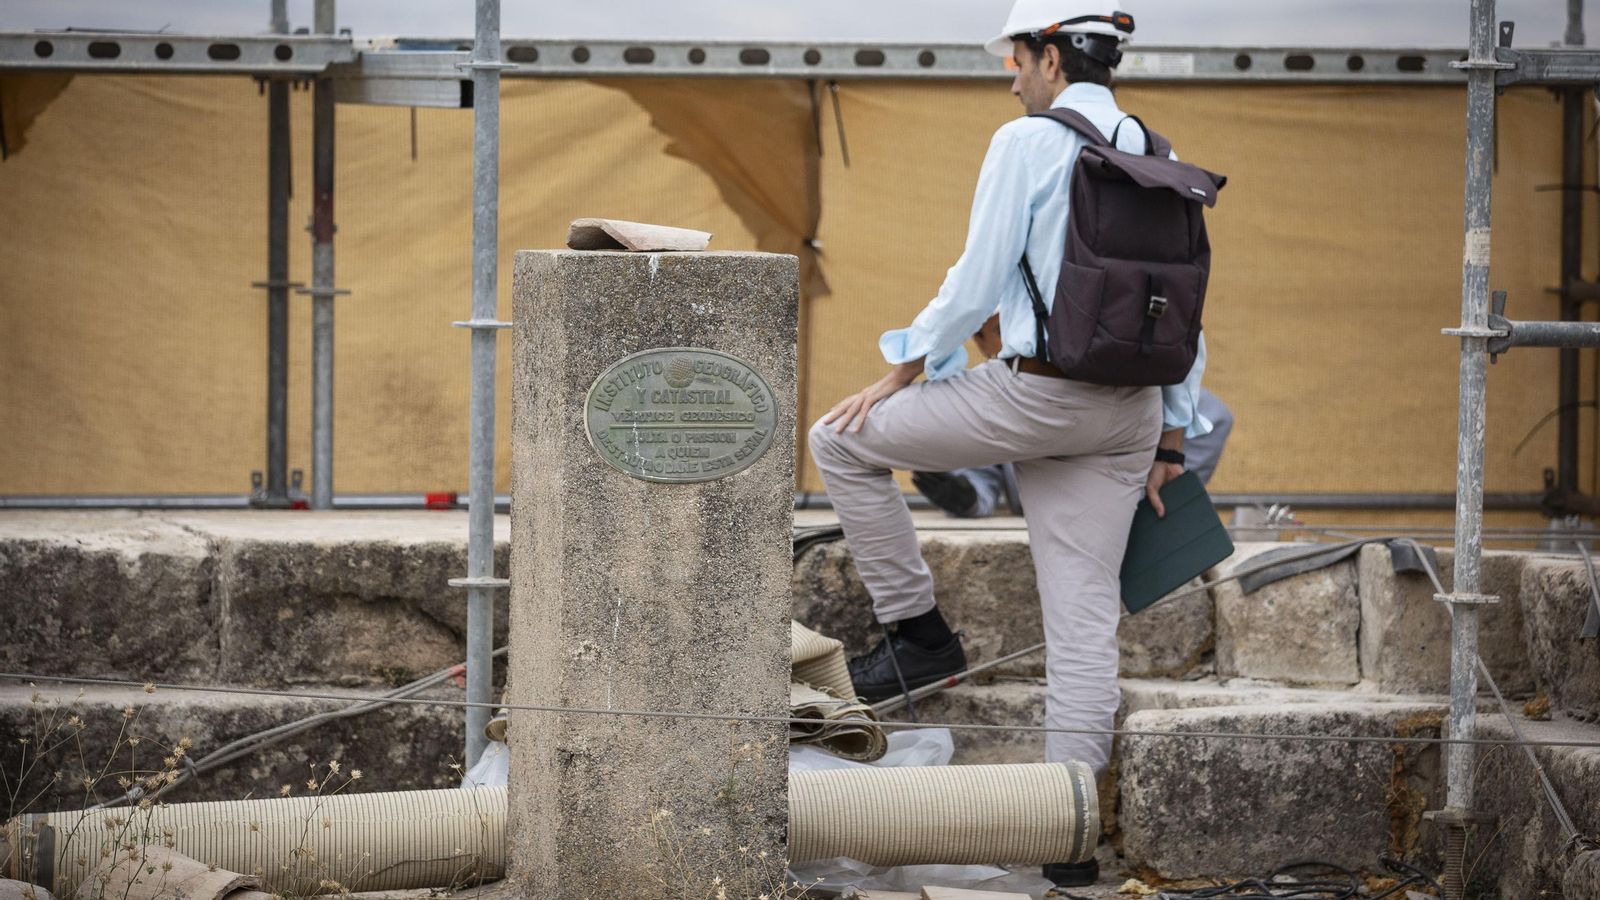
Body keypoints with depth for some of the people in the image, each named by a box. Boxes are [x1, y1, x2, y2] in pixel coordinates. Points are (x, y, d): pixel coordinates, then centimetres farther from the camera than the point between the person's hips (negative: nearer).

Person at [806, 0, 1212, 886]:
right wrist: (1170, 439, 20)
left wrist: (901, 372, 0)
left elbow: (978, 282, -11)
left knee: (841, 442, 11)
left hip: (1034, 392, -7)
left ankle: (918, 631, 13)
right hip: (1126, 413, 7)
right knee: (1084, 615, 6)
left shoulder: (1028, 143, -8)